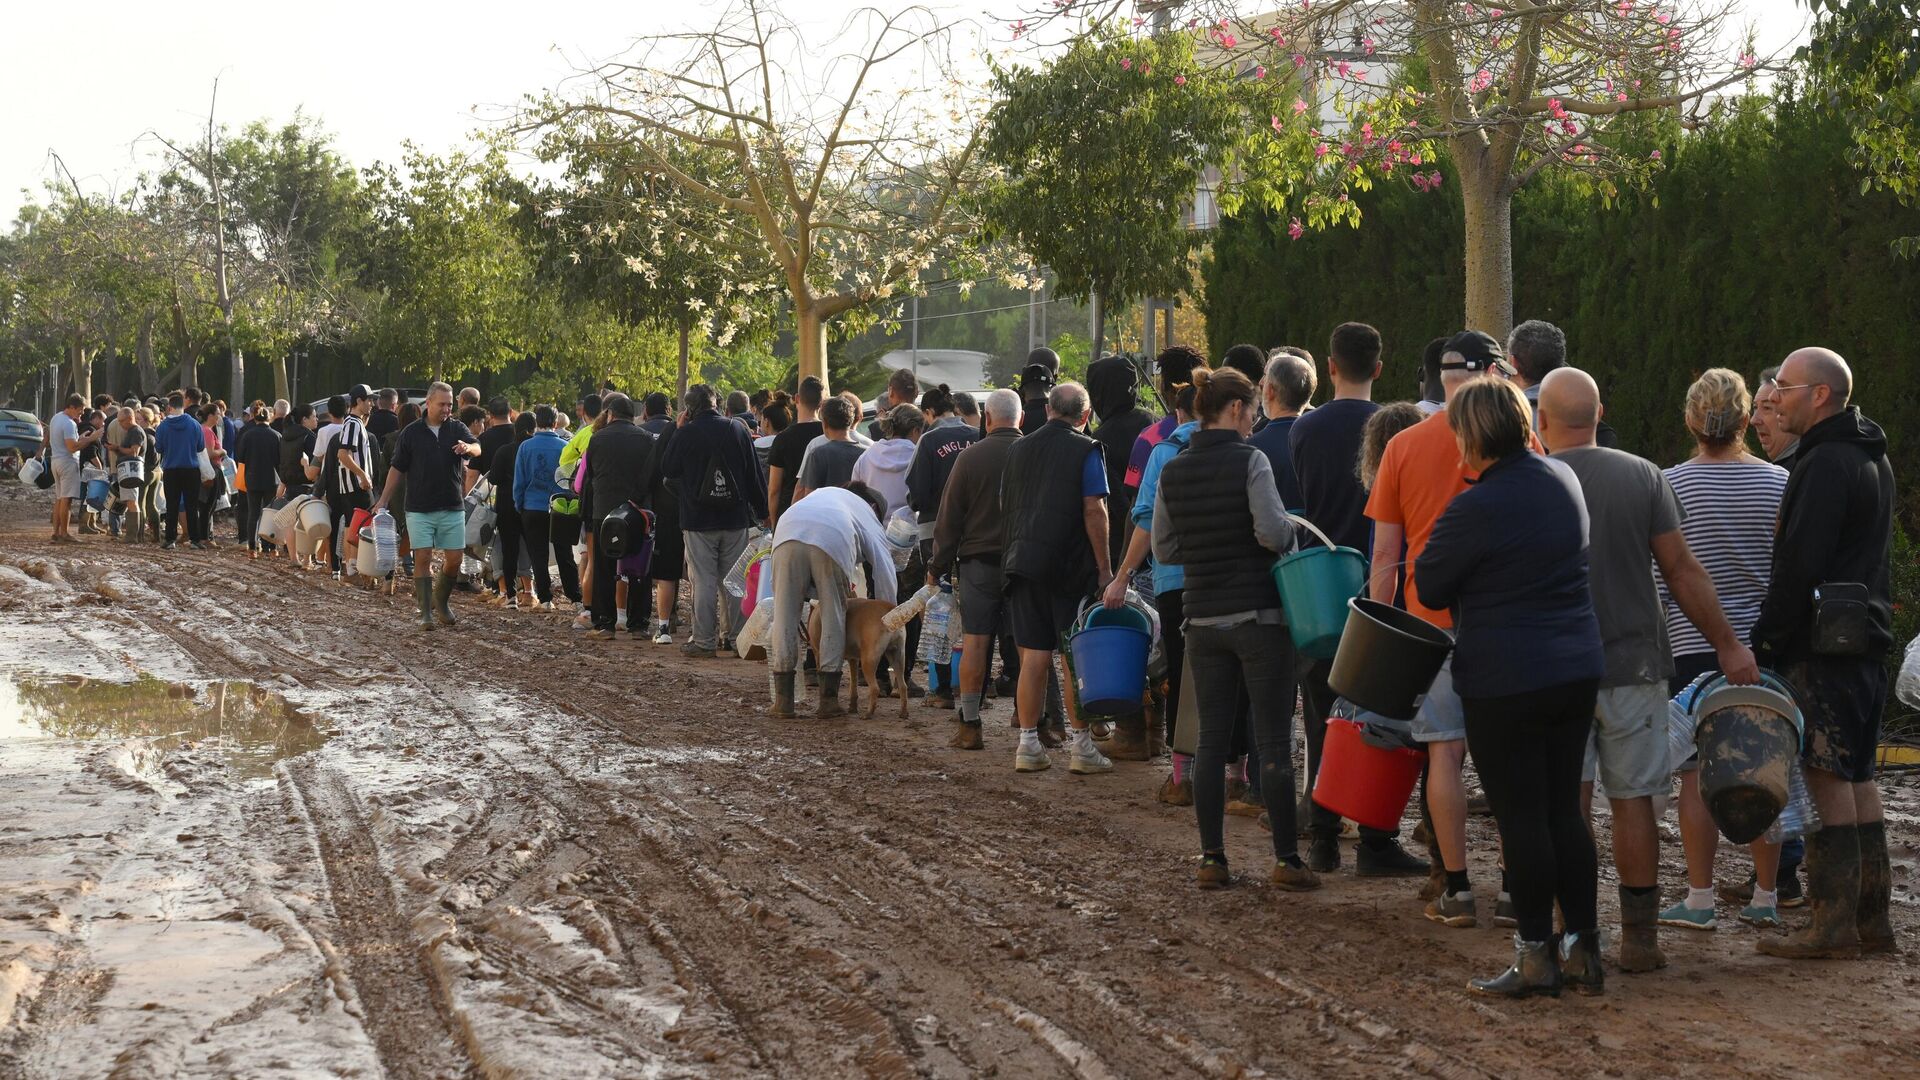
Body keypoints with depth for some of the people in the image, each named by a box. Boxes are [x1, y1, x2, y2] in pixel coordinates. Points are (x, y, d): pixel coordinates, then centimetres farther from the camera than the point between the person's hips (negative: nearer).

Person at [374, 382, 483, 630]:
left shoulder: (457, 429, 5)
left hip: (452, 508, 1)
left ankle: (441, 603, 24)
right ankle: (426, 612, -1)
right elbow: (397, 468, 6)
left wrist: (467, 447, -37)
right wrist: (383, 501, 2)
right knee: (423, 558, -6)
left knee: (454, 560, 2)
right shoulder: (411, 432, 3)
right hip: (419, 509, -1)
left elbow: (477, 449, -12)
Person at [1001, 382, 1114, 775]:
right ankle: (1081, 746, 3)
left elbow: (1005, 506, 17)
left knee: (1033, 657, 7)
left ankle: (1028, 745, 7)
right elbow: (1094, 511, -12)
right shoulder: (1085, 451, -5)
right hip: (1071, 566, -5)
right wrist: (1104, 568, -8)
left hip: (1023, 565, 5)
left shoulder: (1018, 449, 12)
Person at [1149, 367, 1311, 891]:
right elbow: (1274, 532, -19)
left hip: (1203, 618, 5)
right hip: (1258, 615, -5)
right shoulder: (1249, 461, -11)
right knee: (1274, 740, 0)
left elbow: (1163, 548, 10)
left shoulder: (1172, 471, 6)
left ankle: (1211, 858, 10)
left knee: (1212, 738, 10)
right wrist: (1291, 530, 2)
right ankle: (1287, 859, 1)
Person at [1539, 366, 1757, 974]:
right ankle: (1640, 938, 10)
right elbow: (1681, 569, -2)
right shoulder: (1642, 477, -1)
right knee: (1633, 801, 7)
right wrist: (1726, 644, 4)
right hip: (1633, 665, 2)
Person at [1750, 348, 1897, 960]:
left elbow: (1799, 565, -21)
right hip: (1866, 642, 10)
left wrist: (1762, 642, -15)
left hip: (1821, 645, -10)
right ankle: (1872, 919, 15)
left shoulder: (1826, 463, -15)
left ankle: (1834, 924, -6)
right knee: (1857, 777, 12)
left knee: (1827, 778, -8)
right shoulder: (1871, 459, 18)